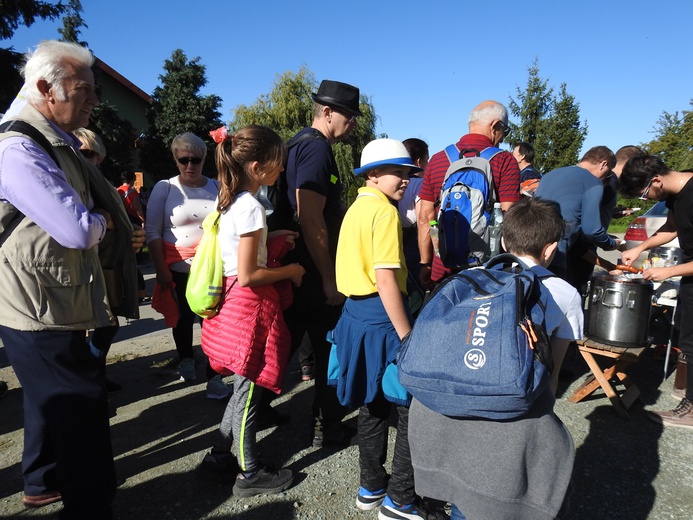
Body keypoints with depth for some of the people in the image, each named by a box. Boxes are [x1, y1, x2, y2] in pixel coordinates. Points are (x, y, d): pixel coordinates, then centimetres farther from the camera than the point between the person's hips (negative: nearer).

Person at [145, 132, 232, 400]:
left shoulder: (217, 187, 3)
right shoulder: (164, 188, -1)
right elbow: (152, 231, -2)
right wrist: (161, 269, -8)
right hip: (177, 268, 1)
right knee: (183, 317, 18)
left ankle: (214, 377, 9)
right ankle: (186, 359, 44)